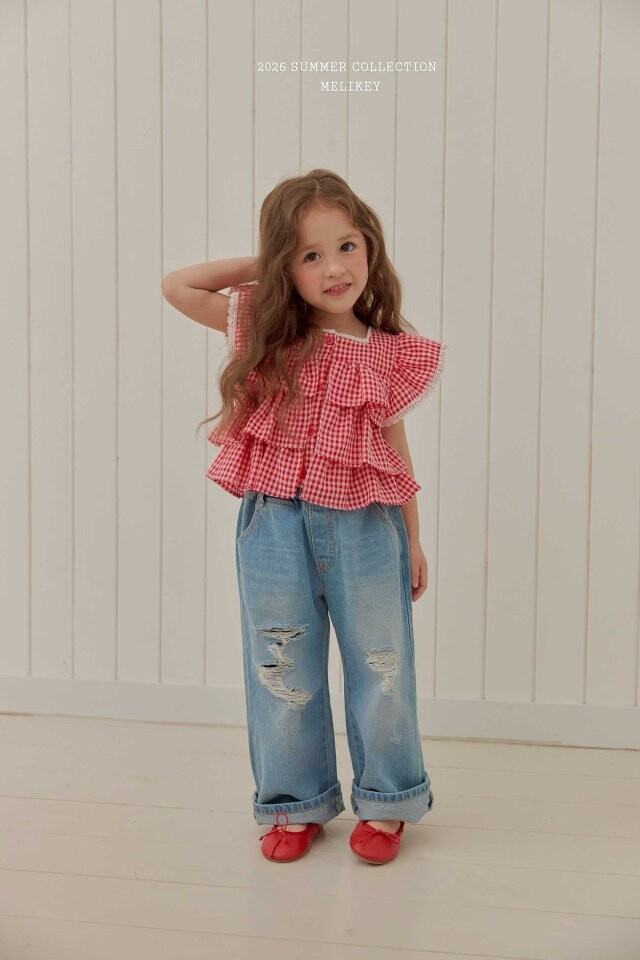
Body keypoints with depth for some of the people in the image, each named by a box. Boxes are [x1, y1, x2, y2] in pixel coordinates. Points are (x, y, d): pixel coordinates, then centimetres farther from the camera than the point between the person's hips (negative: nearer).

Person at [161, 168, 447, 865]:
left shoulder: (391, 353, 0)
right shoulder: (268, 333, 0)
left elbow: (395, 450, 8)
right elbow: (176, 286, 3)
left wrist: (413, 541, 12)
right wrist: (261, 265, 0)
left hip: (365, 524, 0)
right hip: (275, 521, 0)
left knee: (380, 664, 10)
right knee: (283, 671, 11)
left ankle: (385, 800, 30)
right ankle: (296, 804, 29)